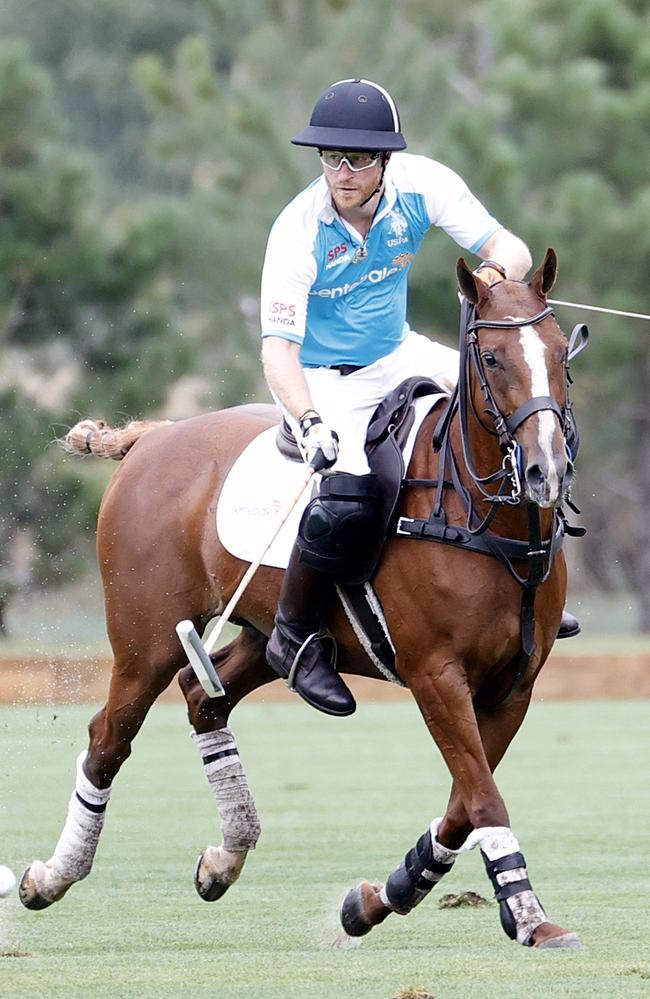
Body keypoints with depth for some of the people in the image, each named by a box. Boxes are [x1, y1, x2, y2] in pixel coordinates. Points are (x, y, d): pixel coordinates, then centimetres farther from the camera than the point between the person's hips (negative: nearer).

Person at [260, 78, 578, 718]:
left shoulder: (421, 185, -14)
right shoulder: (298, 232, -25)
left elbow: (509, 247, -12)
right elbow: (278, 346, -28)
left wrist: (499, 270, -38)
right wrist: (310, 423, -45)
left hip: (399, 357, 6)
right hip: (322, 379, -5)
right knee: (349, 495, -31)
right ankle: (294, 640, -9)